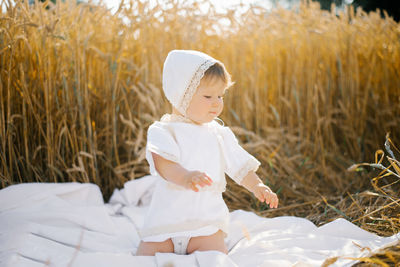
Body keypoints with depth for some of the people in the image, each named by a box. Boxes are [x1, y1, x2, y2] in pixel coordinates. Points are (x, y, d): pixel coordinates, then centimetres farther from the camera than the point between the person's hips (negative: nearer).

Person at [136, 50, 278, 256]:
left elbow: (240, 165, 14)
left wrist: (256, 186, -4)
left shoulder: (219, 134, 10)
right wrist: (185, 177, -41)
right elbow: (162, 163, -22)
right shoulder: (163, 131, -3)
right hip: (165, 219, -2)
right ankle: (172, 248, 18)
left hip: (206, 221, 2)